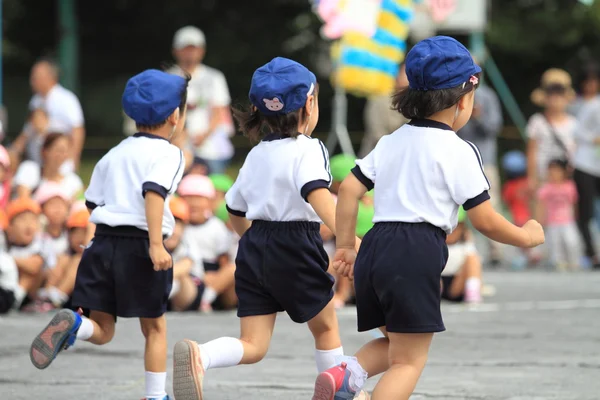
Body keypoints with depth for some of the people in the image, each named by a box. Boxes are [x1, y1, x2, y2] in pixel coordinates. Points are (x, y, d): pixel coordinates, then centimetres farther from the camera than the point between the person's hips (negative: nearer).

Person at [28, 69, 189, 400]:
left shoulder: (114, 154, 16)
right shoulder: (168, 153, -4)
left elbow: (92, 202, 18)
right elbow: (154, 192, -21)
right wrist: (156, 245, -27)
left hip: (103, 241, 5)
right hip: (140, 246, -5)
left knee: (101, 330, 7)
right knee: (154, 327, 12)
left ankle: (71, 324, -25)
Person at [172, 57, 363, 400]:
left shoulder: (256, 154, 16)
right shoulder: (308, 149, -8)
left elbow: (237, 211, 23)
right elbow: (317, 193, -27)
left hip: (254, 246, 6)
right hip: (295, 248, -6)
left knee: (253, 346, 0)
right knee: (326, 326, 18)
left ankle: (199, 355, -28)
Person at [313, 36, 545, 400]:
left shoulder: (391, 142, 16)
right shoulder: (458, 151, -3)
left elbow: (349, 189, 13)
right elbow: (485, 221, -3)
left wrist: (345, 246, 21)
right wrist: (527, 236, 14)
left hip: (376, 247, 7)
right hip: (417, 254, -7)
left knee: (394, 344, 23)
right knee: (409, 362, -1)